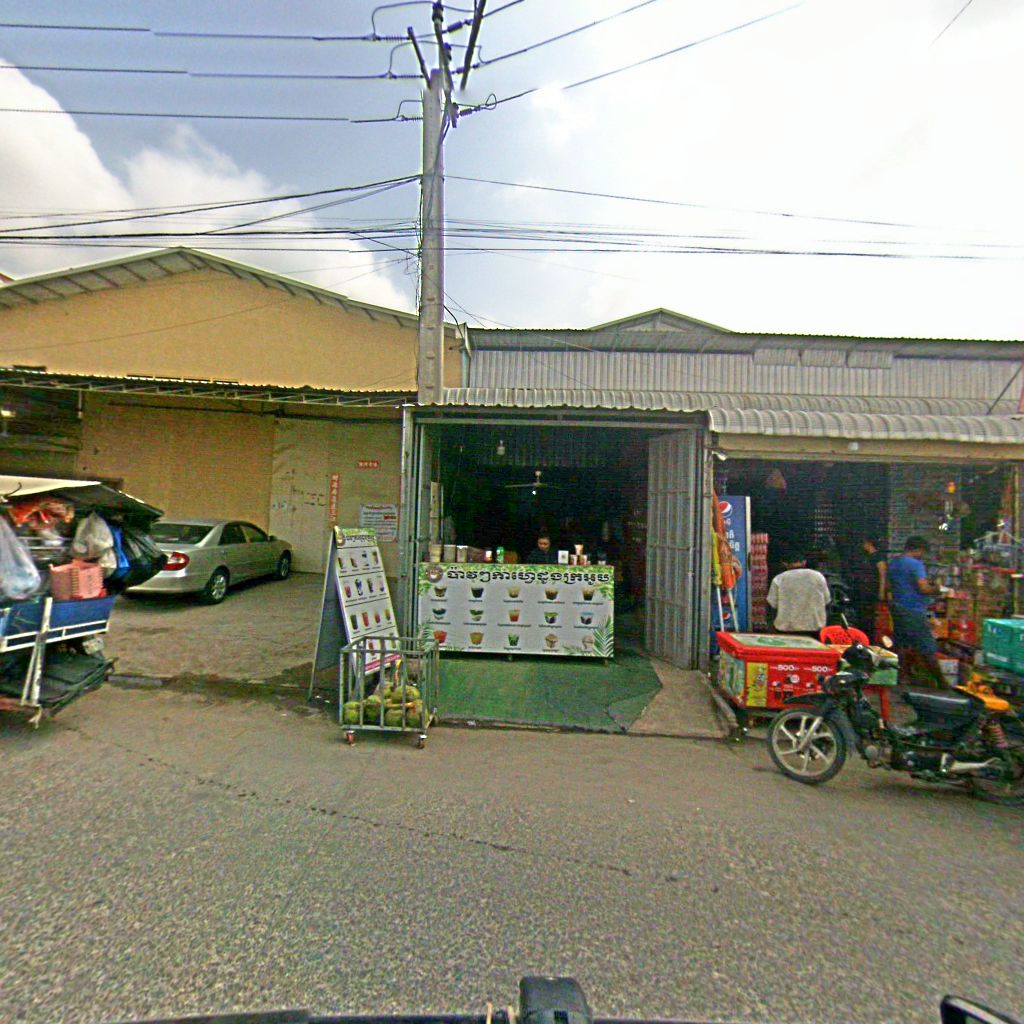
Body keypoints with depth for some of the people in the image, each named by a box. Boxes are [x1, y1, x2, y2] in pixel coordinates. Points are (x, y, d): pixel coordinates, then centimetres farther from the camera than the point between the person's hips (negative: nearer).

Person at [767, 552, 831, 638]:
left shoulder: (779, 579, -4)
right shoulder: (818, 576, 2)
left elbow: (773, 603, -3)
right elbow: (826, 601, 7)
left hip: (786, 628, -1)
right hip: (814, 627, 1)